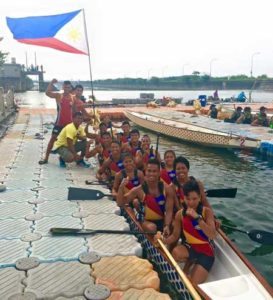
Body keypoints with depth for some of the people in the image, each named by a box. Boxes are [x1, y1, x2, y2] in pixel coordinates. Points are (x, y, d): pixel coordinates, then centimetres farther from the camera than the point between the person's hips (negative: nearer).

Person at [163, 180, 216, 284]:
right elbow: (175, 235, 1)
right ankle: (190, 261, 3)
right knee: (176, 253, -32)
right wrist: (164, 240, -21)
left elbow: (213, 235, -23)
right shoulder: (180, 214, -6)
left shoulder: (207, 212, -13)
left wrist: (197, 217, -33)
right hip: (189, 247, 3)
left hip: (205, 251, -2)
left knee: (193, 284, -13)